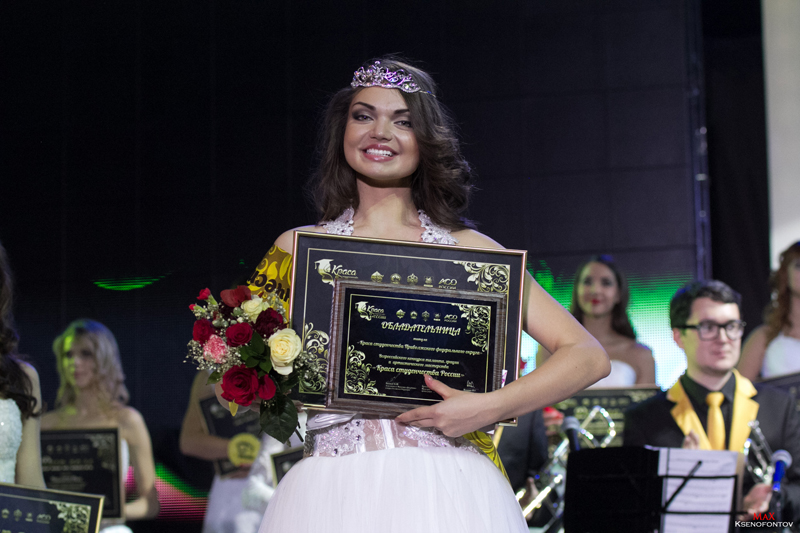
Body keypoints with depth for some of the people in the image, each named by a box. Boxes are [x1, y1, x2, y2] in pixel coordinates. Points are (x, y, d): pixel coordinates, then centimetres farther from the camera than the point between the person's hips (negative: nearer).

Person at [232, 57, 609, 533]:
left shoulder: (466, 250, 8)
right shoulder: (296, 248, 12)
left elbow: (588, 356, 3)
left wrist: (490, 406, -11)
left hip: (443, 490, -1)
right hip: (330, 492, 1)